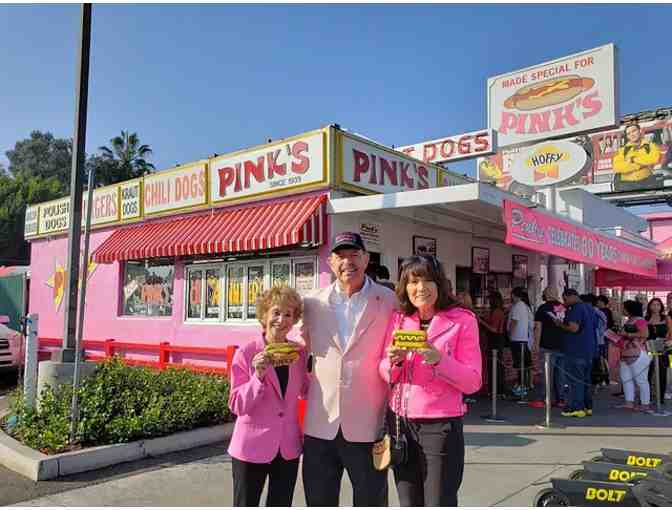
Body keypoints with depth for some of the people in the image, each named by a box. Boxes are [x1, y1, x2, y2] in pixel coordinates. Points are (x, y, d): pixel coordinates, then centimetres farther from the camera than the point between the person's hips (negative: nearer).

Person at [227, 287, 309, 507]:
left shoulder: (299, 352, -2)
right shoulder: (245, 354, -12)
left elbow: (306, 392, 7)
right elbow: (237, 405, -10)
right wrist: (258, 376, -26)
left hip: (288, 449, 4)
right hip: (252, 448, -3)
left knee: (282, 504, 17)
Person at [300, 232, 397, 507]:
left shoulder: (389, 301, -2)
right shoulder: (313, 303, 5)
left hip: (368, 427, -2)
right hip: (320, 425, 3)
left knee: (371, 499, 11)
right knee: (318, 500, 15)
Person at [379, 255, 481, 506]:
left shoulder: (462, 320, -6)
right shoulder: (398, 319, 5)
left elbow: (472, 382, -9)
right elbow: (385, 375, 9)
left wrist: (438, 359, -24)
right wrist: (394, 362, -13)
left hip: (441, 425, -4)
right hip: (399, 423, 4)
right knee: (408, 503, 16)